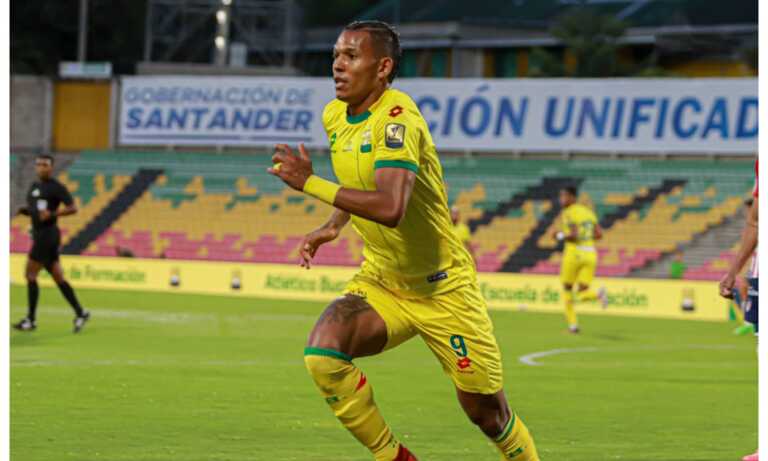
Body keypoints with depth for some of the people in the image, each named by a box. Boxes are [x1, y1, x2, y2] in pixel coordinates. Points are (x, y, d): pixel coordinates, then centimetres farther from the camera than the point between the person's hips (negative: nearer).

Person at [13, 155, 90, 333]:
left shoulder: (56, 187, -10)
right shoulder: (34, 186, 16)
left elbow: (73, 208, -15)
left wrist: (52, 214, -26)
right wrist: (24, 210, 6)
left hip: (48, 234, -9)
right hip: (38, 234, 9)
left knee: (30, 275, -8)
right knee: (58, 277, 9)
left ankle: (31, 320, -2)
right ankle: (80, 313, 12)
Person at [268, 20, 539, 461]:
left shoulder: (397, 119, -23)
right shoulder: (335, 116, 2)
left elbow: (390, 208, -38)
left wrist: (309, 183, -33)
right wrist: (334, 226, 9)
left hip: (443, 288, -6)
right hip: (380, 281, 6)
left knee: (487, 413, 2)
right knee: (322, 353, -23)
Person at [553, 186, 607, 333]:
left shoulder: (568, 213, -7)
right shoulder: (588, 212, 15)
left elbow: (574, 235, -19)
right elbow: (599, 234, 11)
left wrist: (561, 236, -1)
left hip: (574, 253, -5)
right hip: (590, 254, 5)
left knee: (567, 289, 16)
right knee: (581, 295, 2)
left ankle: (573, 324, 9)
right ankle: (598, 294, -31)